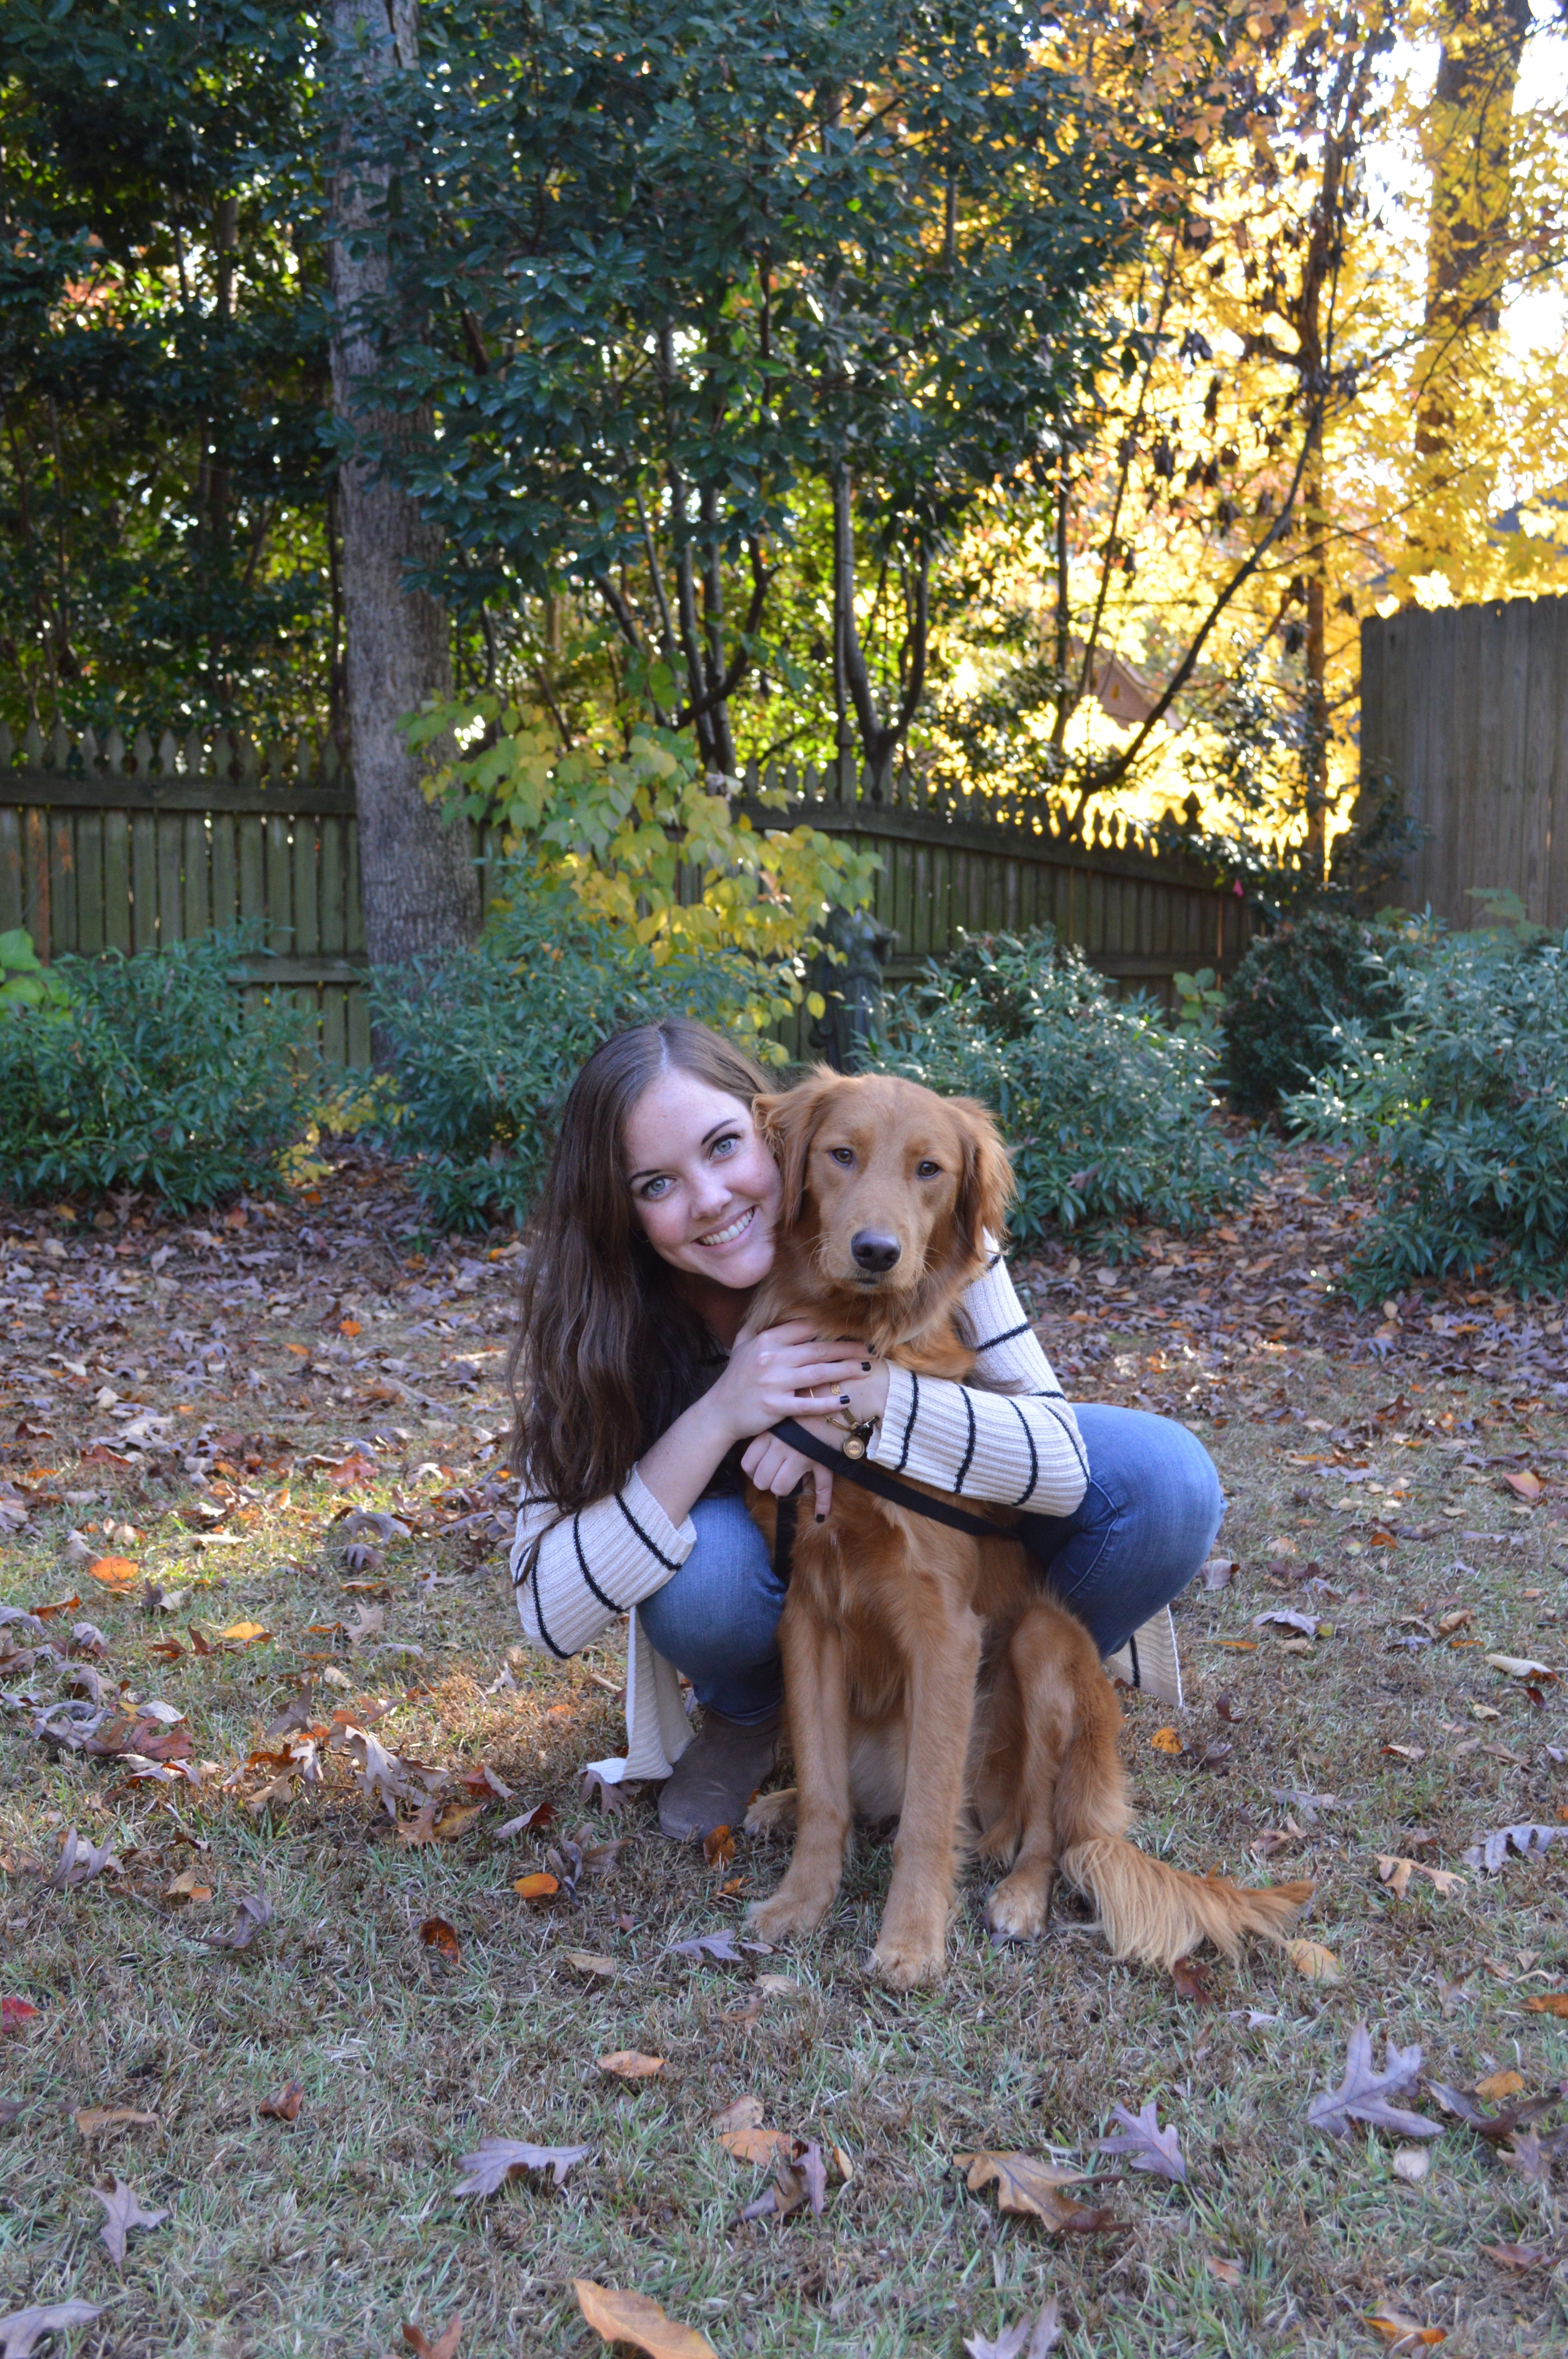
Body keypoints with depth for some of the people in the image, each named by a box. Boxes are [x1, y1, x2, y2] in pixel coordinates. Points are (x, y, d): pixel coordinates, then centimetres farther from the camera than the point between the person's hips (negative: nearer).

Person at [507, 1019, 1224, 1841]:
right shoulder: (599, 1324, -25)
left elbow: (1063, 1462, -27)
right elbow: (549, 1616, -30)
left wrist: (862, 1390, -42)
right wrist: (714, 1421, -41)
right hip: (777, 1552, 0)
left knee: (1166, 1481, -24)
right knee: (701, 1571, -35)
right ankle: (747, 1713, 2)